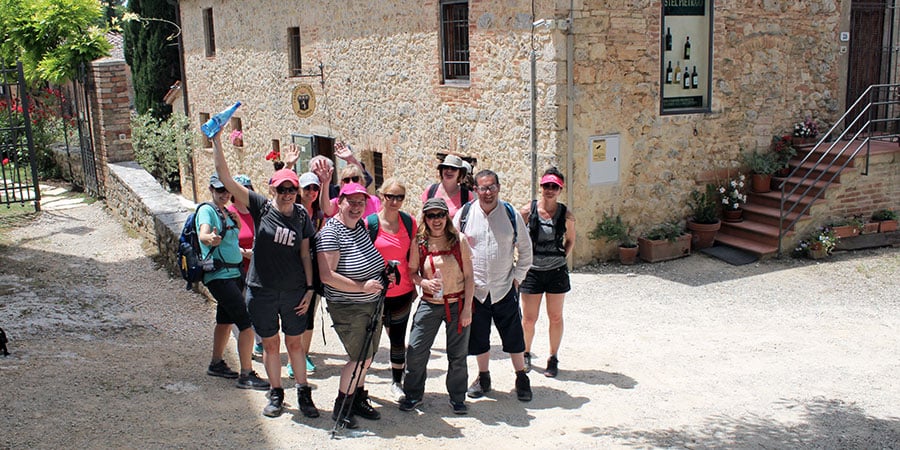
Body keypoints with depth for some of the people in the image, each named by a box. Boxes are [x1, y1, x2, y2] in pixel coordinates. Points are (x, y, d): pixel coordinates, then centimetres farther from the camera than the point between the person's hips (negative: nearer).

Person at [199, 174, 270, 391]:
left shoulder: (226, 213, 13)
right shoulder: (207, 210, -11)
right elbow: (202, 234, -33)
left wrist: (236, 221, 11)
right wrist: (210, 238, -54)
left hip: (234, 273, 9)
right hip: (219, 275, -9)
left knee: (225, 321, 21)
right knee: (247, 324, -14)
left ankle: (216, 364, 36)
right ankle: (246, 375, -8)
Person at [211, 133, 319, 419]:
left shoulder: (302, 216, -1)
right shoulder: (261, 207, -7)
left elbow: (305, 255, 4)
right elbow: (225, 177, -12)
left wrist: (310, 288, -1)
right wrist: (216, 142, -20)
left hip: (294, 291, 1)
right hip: (261, 291, -1)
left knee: (294, 343, 11)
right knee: (270, 344, 11)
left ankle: (304, 393, 24)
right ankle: (276, 394, 27)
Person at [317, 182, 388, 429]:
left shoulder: (361, 225, 6)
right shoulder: (330, 233, -19)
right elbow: (327, 276, -26)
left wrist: (384, 274, 5)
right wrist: (362, 287, -25)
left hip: (372, 304, 8)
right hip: (347, 308, -8)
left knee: (365, 357, 14)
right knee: (360, 358, -8)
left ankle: (359, 400, 30)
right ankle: (341, 407, 8)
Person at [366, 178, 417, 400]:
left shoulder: (409, 222, 1)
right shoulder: (369, 223, -10)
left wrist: (414, 285, 11)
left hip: (403, 292, 3)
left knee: (398, 338, 13)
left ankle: (397, 382, 29)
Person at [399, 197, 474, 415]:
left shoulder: (459, 240, -6)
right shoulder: (420, 244, -3)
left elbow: (469, 276, -3)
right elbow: (412, 272, 7)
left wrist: (467, 308, -7)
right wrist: (424, 283, -15)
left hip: (457, 304, -1)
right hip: (429, 305, 1)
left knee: (458, 355, 8)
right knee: (415, 351, -1)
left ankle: (457, 398, 28)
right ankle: (413, 395, 22)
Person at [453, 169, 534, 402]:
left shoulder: (511, 214, -2)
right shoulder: (464, 214, -3)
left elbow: (525, 248, 8)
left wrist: (518, 276, 2)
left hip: (505, 289, 0)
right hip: (474, 289, 1)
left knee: (514, 336, 6)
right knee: (478, 336, 12)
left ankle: (522, 378, 23)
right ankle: (483, 378, 29)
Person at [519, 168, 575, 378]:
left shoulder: (566, 215, -6)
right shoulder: (528, 211, -9)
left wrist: (561, 257, 2)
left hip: (557, 271, 1)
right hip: (532, 271, -1)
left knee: (556, 317, 10)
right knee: (528, 319, 7)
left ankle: (553, 358, 26)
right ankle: (526, 354, 30)